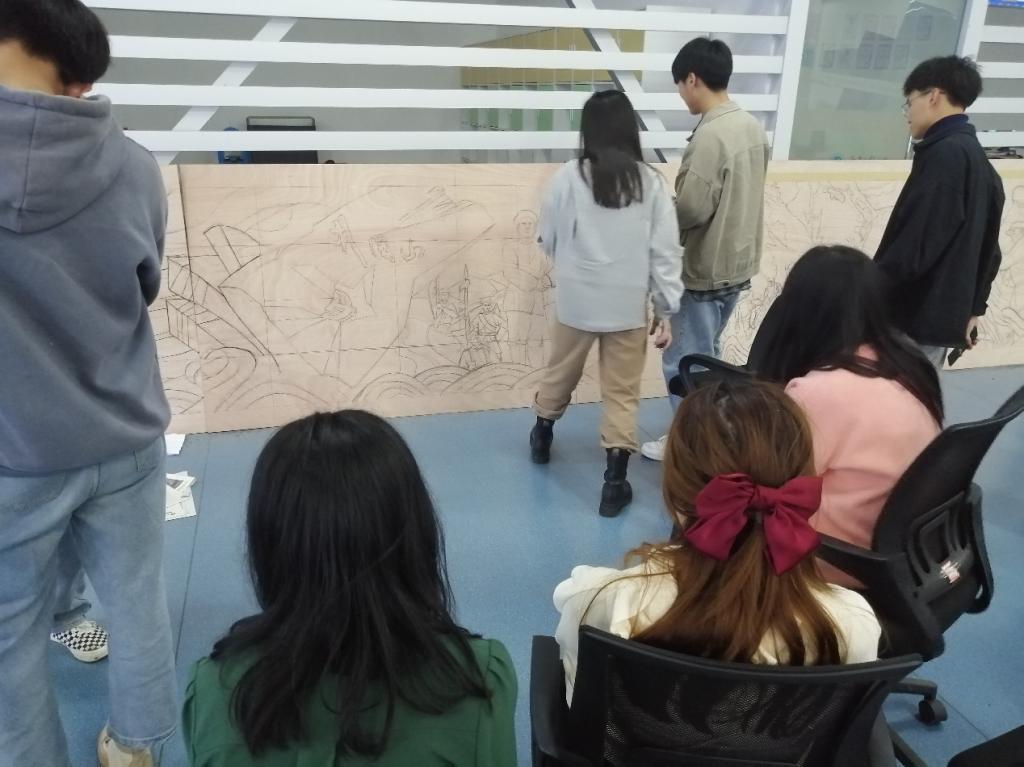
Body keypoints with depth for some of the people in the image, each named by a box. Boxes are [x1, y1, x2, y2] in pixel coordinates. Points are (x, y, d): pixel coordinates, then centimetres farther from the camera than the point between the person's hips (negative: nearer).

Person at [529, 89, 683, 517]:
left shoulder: (568, 177, -8)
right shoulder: (649, 181, -5)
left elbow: (548, 240, 1)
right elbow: (665, 251, -5)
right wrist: (667, 310, 2)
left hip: (577, 300, 0)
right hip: (629, 306, 0)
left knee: (561, 373, 22)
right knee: (622, 393, 9)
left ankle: (542, 437, 45)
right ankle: (614, 483, 11)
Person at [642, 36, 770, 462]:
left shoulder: (710, 136, -24)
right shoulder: (753, 127, 5)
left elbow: (690, 209, -24)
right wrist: (674, 207, 12)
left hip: (704, 271, -9)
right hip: (738, 263, 9)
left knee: (683, 362, 5)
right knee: (705, 353, 22)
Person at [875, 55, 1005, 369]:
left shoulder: (945, 154, -16)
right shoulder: (980, 161, 15)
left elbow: (916, 243, -23)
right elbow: (987, 247, 18)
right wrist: (972, 307, 23)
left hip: (915, 320, -10)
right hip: (943, 316, 10)